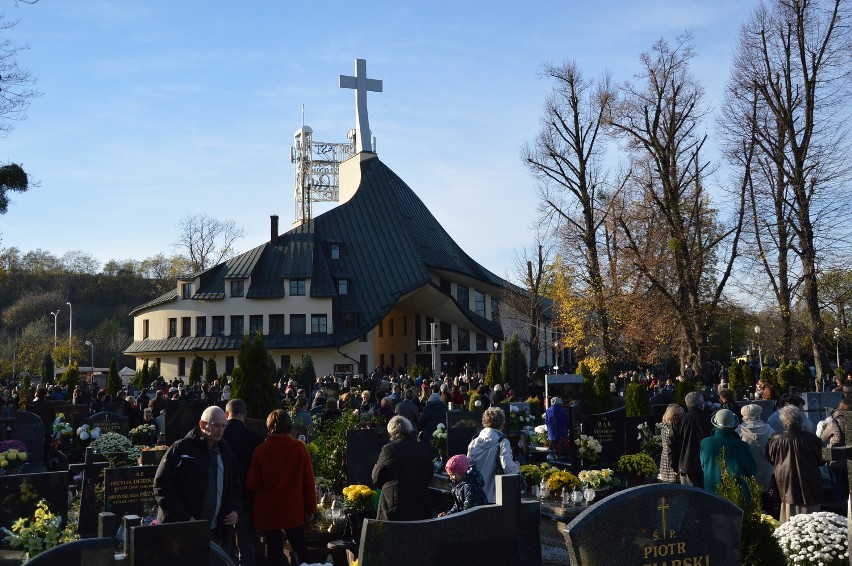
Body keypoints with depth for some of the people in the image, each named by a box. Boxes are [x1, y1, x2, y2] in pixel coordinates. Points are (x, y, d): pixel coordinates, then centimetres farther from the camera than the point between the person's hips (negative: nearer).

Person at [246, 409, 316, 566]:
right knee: (300, 548, 16)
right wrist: (310, 509, 4)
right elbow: (309, 481, -5)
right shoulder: (299, 447, -9)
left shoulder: (260, 450, -11)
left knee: (274, 549, 8)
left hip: (268, 511, -1)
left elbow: (252, 484, -6)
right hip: (295, 510, 1)